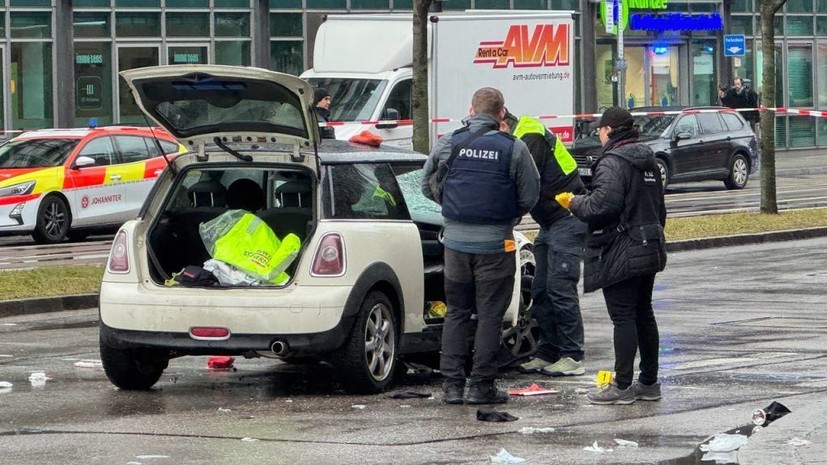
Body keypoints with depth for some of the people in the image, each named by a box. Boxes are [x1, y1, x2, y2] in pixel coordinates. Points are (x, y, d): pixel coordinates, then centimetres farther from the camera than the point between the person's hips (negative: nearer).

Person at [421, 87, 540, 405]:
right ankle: (481, 385, 4)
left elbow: (428, 186, 7)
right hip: (495, 242, -2)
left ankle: (452, 384, 9)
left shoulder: (448, 144, -1)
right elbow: (529, 196, -2)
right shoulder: (514, 149, -6)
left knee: (456, 313, 12)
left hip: (456, 239, 2)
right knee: (490, 315, 5)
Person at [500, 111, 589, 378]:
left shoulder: (531, 138, -17)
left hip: (568, 222, -10)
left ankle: (573, 358, -8)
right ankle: (547, 353, 13)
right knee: (541, 291, 8)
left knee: (560, 288, -11)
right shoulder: (521, 139, 15)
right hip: (550, 223, 10)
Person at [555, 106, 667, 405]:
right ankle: (649, 382, 20)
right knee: (644, 314, 14)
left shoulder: (612, 162, -16)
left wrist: (575, 203, -8)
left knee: (623, 317, -6)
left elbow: (602, 204, -26)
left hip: (621, 254, -9)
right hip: (650, 249, 9)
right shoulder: (648, 161, 14)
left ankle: (622, 386, -5)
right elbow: (659, 207, 21)